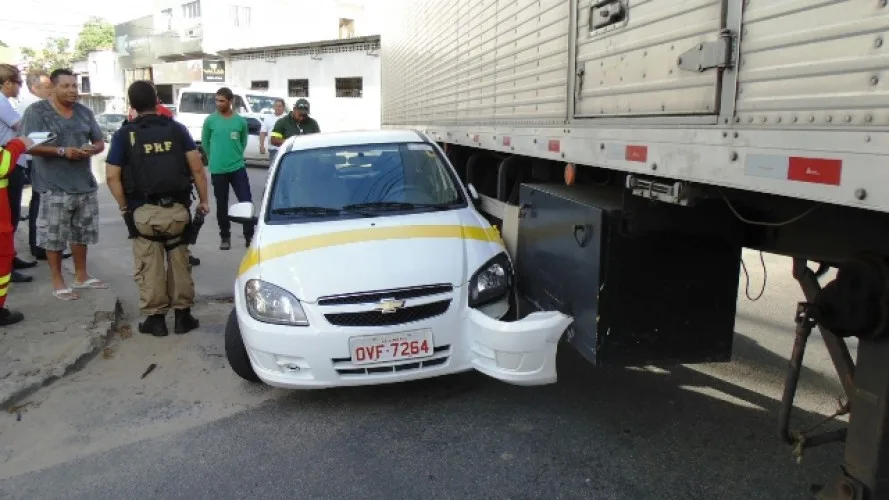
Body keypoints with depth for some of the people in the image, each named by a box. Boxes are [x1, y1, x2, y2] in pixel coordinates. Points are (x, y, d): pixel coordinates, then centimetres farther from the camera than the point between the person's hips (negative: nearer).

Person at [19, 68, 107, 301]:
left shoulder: (84, 112, 11)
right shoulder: (37, 111, -5)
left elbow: (100, 142, 13)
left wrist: (92, 149, -9)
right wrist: (62, 151, -23)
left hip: (85, 184, 5)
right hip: (54, 187, -5)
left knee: (82, 233, 14)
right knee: (54, 237, 1)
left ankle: (81, 276, 28)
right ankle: (58, 283, 13)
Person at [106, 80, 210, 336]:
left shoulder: (124, 134, 2)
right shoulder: (177, 128, 4)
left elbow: (112, 176, -4)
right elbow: (197, 167, -2)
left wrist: (125, 207, 5)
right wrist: (203, 200, 5)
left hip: (143, 211, -1)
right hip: (177, 208, 1)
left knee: (149, 266, 8)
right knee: (180, 262, 12)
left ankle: (155, 318, 13)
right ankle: (183, 315, 16)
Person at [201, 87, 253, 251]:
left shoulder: (240, 121, 1)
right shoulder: (210, 120, -3)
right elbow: (205, 142, 9)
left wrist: (236, 155, 13)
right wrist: (214, 158, 12)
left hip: (238, 167, 1)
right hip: (217, 170, 0)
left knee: (246, 201, -3)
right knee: (222, 205, 7)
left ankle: (249, 236, 6)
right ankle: (225, 237, 19)